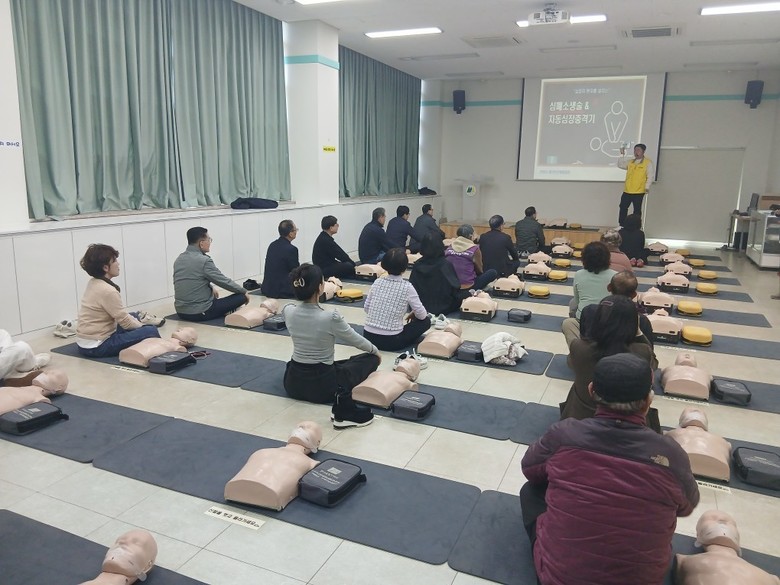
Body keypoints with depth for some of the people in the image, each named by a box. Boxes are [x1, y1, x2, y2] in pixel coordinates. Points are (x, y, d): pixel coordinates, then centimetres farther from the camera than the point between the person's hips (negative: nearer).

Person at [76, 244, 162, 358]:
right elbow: (126, 322, -16)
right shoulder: (107, 291, -22)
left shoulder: (93, 283, 6)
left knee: (134, 316, 26)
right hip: (96, 347, -10)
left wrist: (138, 321, 9)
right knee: (151, 331, -15)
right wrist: (142, 325, 1)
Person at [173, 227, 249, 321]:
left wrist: (211, 288, 28)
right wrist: (244, 291, 5)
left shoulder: (179, 259, 6)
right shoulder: (204, 261, -17)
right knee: (241, 296, -2)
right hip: (200, 313, -8)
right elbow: (224, 281, -10)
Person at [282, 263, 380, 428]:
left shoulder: (288, 312, -11)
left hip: (293, 383, 8)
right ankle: (345, 409, -5)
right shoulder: (330, 317, -25)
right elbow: (356, 340, -7)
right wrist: (375, 350, 13)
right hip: (322, 386, -8)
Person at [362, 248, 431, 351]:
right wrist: (413, 314, 19)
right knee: (426, 321, 11)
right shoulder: (407, 287, -9)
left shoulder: (377, 282, 2)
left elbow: (366, 308, 7)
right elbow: (422, 315, -3)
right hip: (391, 341, -5)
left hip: (368, 336, 5)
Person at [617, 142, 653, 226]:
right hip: (627, 191, 5)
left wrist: (647, 186, -15)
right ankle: (621, 226, 17)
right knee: (623, 207, 7)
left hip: (639, 192, -5)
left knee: (637, 210, 3)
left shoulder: (648, 162, -2)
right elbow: (620, 165, 13)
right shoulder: (630, 161, 13)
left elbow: (650, 176, -5)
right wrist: (622, 155, 4)